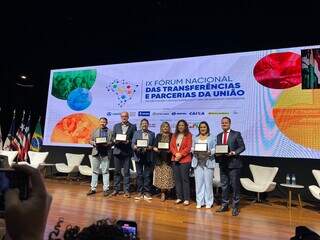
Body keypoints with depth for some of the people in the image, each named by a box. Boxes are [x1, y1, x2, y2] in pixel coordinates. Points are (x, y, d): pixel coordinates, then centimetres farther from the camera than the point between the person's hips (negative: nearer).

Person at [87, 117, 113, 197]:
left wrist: (108, 144, -17)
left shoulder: (110, 132, 7)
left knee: (105, 171, 1)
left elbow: (112, 142, 2)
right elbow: (91, 141, 10)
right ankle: (93, 188, 17)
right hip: (96, 153, 2)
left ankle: (106, 189, 8)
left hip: (105, 153, -2)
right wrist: (94, 143, -10)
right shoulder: (95, 131, 13)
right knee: (95, 171, 8)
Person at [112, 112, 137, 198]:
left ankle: (126, 190, 9)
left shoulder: (133, 127, 5)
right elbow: (112, 137, 10)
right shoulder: (116, 126, 13)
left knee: (126, 172, 1)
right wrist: (115, 140, -10)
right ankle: (116, 189, 20)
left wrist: (128, 141, -16)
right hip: (117, 151, 3)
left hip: (127, 152, -2)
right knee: (117, 171, 9)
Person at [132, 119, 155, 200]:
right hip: (139, 156, 0)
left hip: (148, 157, 0)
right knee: (139, 175, 5)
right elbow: (133, 144, 2)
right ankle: (140, 192, 14)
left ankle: (147, 192, 11)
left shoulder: (152, 134, 11)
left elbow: (154, 145, 5)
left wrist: (149, 148, -15)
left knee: (147, 175, 3)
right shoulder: (136, 133, 10)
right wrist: (136, 147, -19)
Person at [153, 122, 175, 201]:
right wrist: (155, 148, -10)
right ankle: (163, 192, 10)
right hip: (159, 158, 2)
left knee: (167, 175, -4)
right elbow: (155, 145, 11)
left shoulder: (172, 136, 5)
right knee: (160, 174, 0)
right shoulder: (158, 136, 14)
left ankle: (163, 192, 10)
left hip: (168, 158, -2)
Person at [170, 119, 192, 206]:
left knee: (185, 179, -2)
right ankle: (179, 197, 16)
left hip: (185, 160, -5)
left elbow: (188, 148, -8)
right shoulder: (174, 135, 15)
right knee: (177, 179, 7)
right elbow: (171, 146, 7)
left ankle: (186, 199, 5)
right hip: (175, 159, 5)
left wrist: (181, 154, -15)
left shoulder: (188, 135, 0)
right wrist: (176, 154, -9)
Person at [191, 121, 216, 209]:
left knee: (208, 182, -3)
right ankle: (199, 202, 11)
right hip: (198, 162, 2)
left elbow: (215, 149, 0)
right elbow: (192, 148, 12)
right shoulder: (195, 138, 17)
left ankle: (208, 202, 10)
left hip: (208, 162, -2)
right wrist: (195, 151, -9)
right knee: (198, 182, 1)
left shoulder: (212, 138, 8)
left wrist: (209, 152, -18)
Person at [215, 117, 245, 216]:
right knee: (224, 185, 13)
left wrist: (234, 152, -19)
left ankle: (235, 207, 15)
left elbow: (242, 147, -4)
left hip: (233, 163, -4)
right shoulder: (219, 136, 13)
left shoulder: (236, 134, -2)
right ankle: (224, 205, 26)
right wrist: (217, 154, -7)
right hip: (223, 163, 5)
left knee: (235, 185, 2)